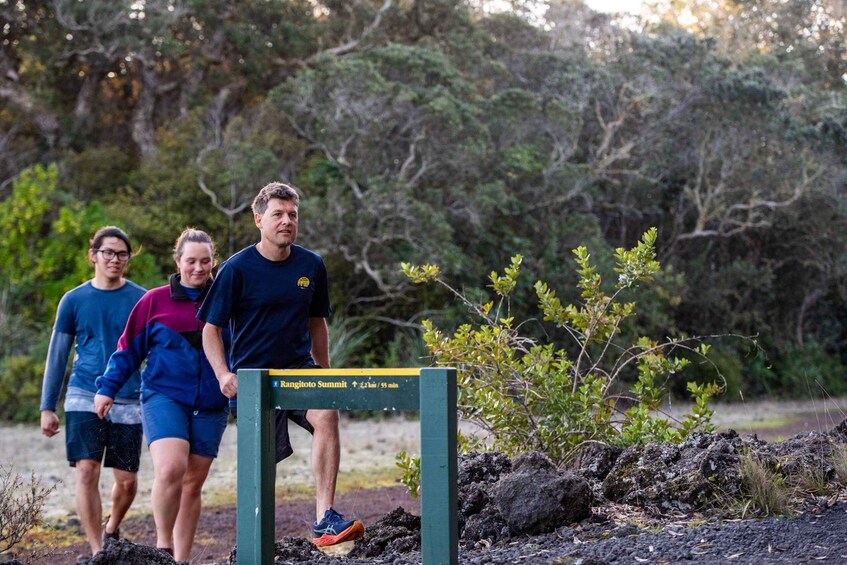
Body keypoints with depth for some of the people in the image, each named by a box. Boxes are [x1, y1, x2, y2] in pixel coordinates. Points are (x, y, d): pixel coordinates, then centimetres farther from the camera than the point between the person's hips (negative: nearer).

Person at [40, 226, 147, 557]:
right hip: (84, 398, 0)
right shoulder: (74, 301, 6)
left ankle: (111, 529, 35)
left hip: (127, 402, 0)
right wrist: (48, 407, 6)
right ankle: (98, 553, -7)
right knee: (87, 473, -12)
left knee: (127, 481, 5)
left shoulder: (142, 300, 4)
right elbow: (57, 356, 10)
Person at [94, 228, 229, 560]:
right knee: (170, 469, -23)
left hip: (210, 405, 2)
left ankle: (182, 558, 16)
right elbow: (129, 349, 8)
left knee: (193, 483, 6)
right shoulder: (155, 301, 3)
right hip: (164, 398, -2)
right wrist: (108, 388, 2)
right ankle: (163, 544, -4)